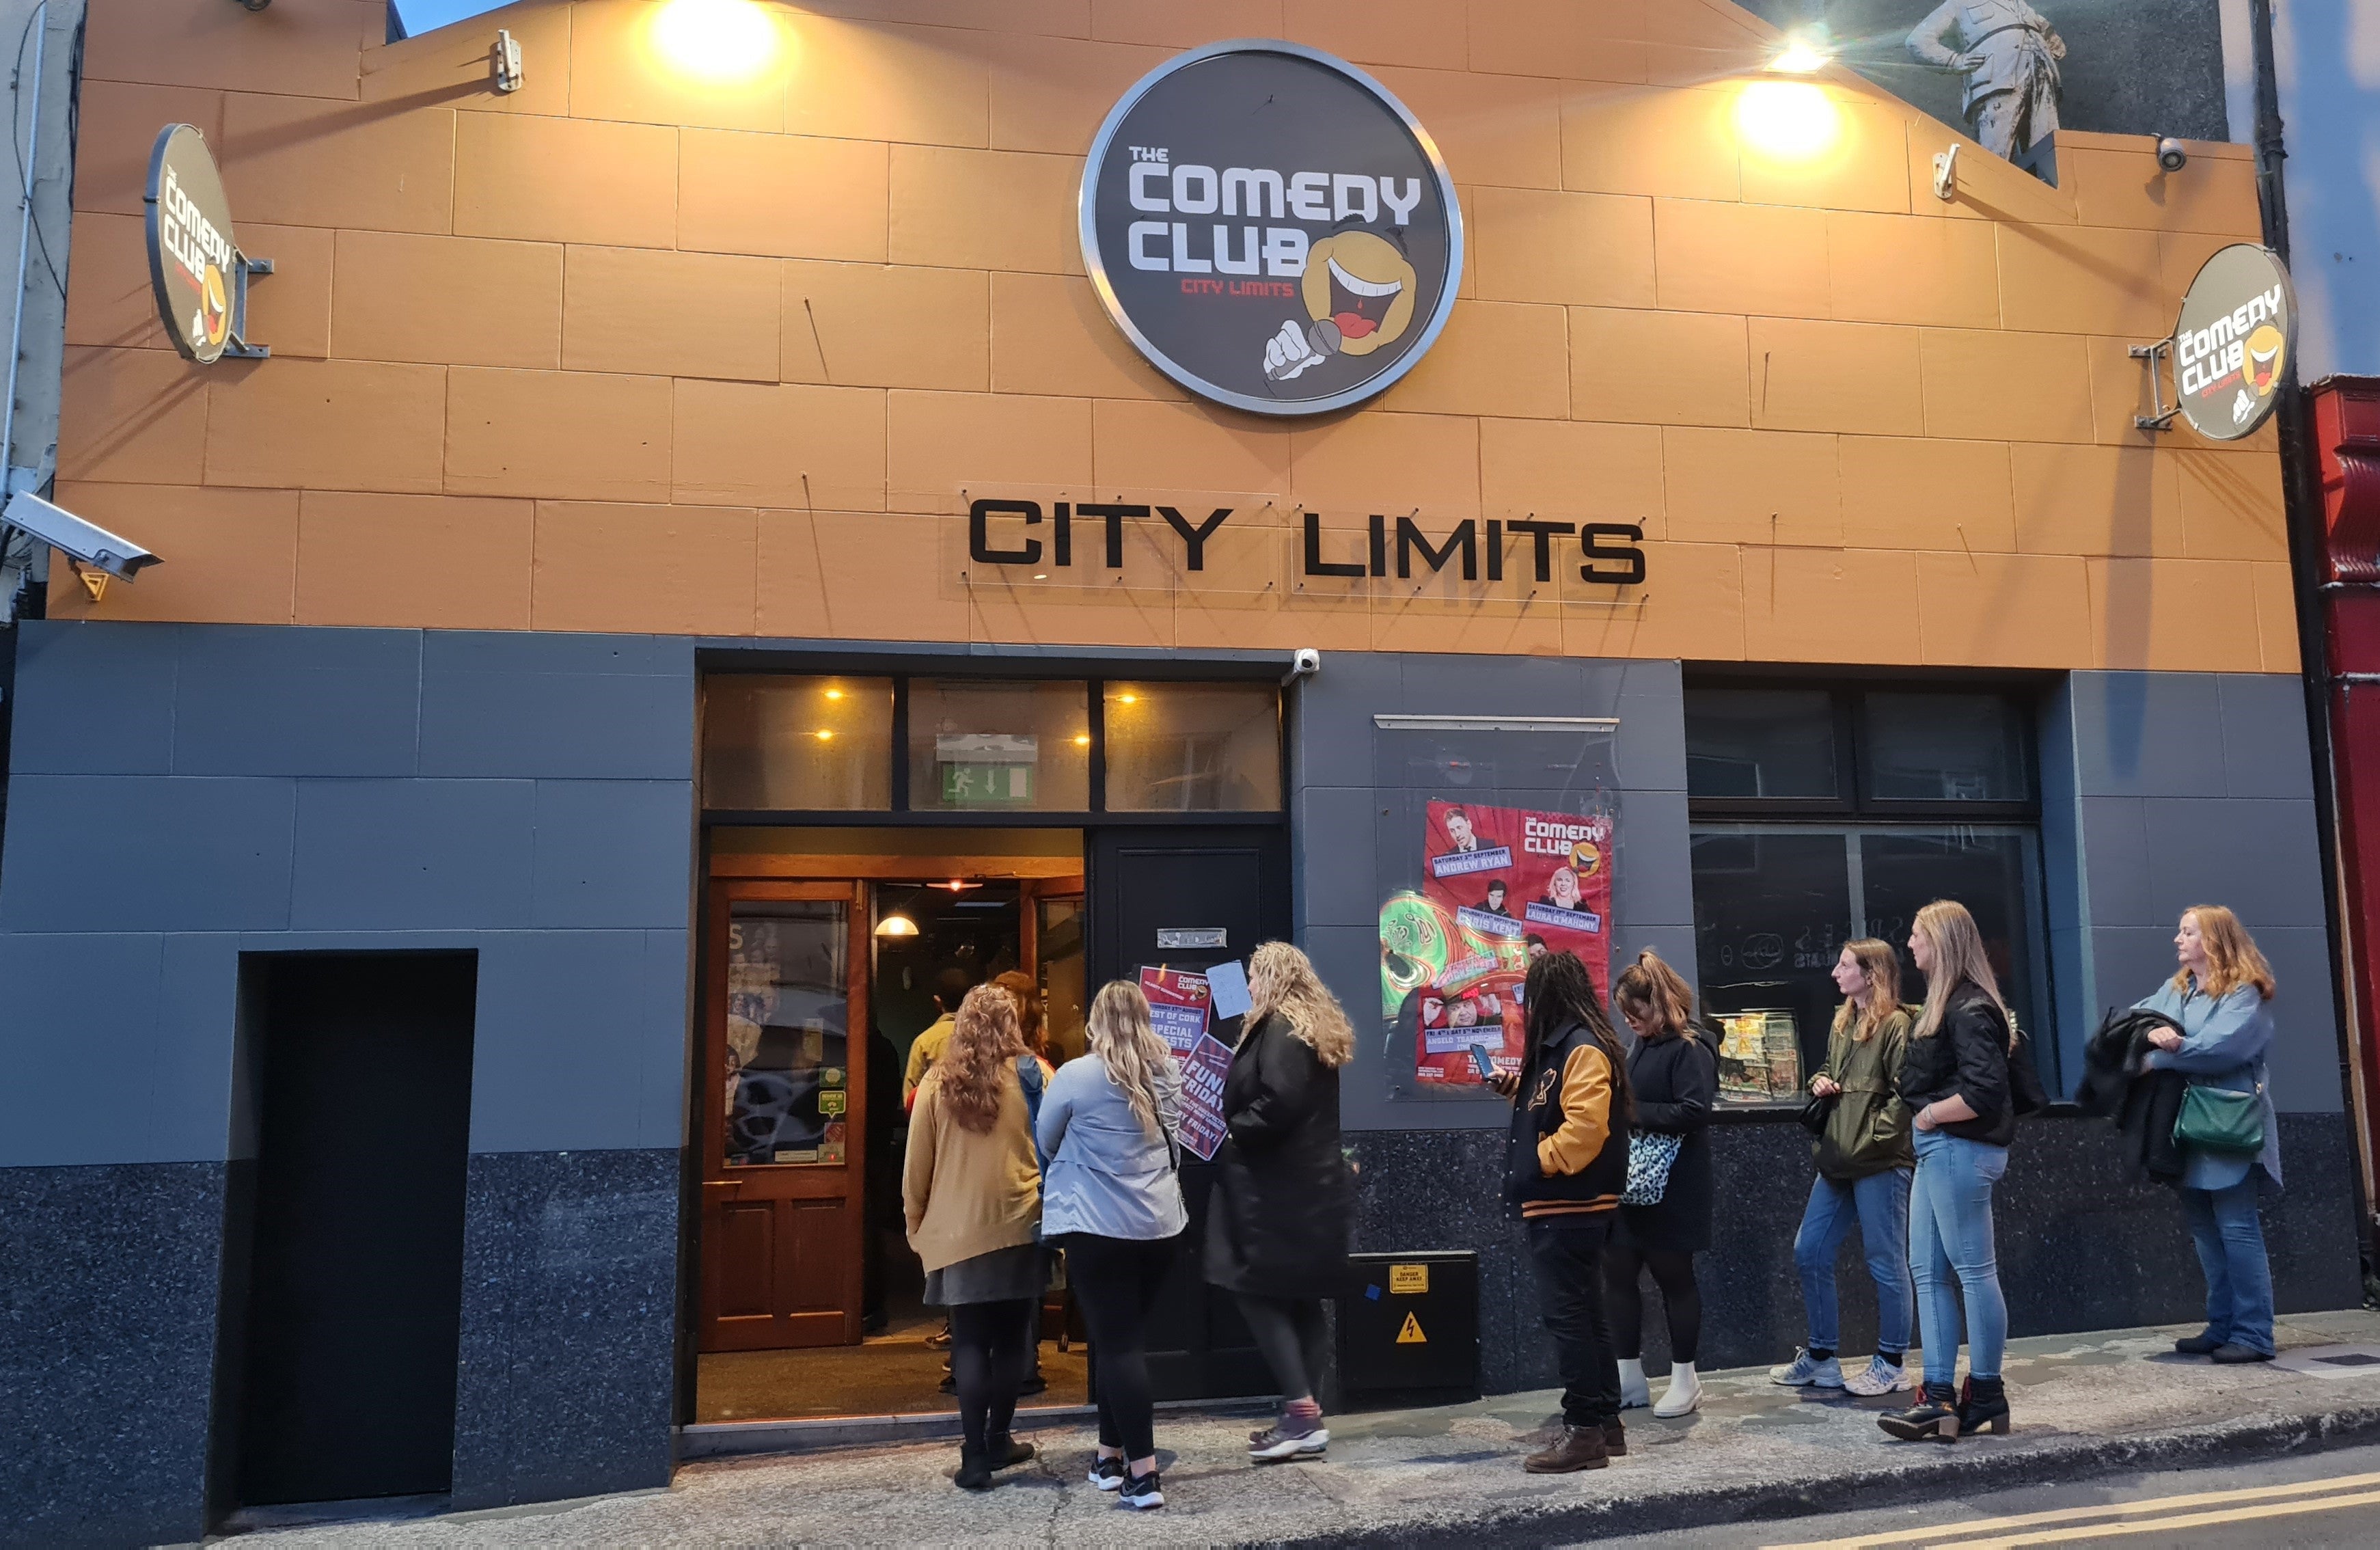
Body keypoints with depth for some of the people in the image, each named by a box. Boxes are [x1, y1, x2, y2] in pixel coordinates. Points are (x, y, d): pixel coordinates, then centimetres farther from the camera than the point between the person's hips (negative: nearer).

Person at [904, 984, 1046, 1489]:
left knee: (969, 1339, 5)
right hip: (1019, 1227, 0)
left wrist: (916, 1224, 12)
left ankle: (975, 1457, 2)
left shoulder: (938, 1082, -3)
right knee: (1009, 1335, 13)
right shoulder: (1034, 1076, -4)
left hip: (957, 1230, 0)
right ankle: (997, 1442, 23)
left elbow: (917, 1165, 1)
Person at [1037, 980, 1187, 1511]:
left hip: (1098, 1226, -5)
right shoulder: (1168, 1073, 4)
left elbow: (1046, 1142, 6)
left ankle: (1143, 1472, -6)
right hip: (1161, 1225, 5)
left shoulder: (1076, 1075, -10)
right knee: (1127, 1338, 16)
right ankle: (1112, 1455, 26)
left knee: (1116, 1343, -2)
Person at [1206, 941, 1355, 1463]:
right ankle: (1304, 1419, 14)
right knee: (1300, 1298, 10)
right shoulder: (1317, 1028, 16)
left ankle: (1302, 1414, -8)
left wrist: (1235, 1130, -11)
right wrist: (1240, 1126, 15)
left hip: (1278, 1188, -10)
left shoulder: (1280, 1028, -14)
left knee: (1258, 1293, -6)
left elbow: (1279, 1102, -25)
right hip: (1311, 1184, 10)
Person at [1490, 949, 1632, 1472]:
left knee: (1567, 1315, -7)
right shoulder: (1559, 1046, 16)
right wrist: (1517, 1088, 17)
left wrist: (1540, 1159, -17)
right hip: (1558, 1205, 11)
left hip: (1569, 1206, -11)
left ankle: (1585, 1429, -2)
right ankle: (1604, 1422, 23)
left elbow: (1586, 1126, -25)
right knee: (1583, 1313, 15)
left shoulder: (1584, 1049, -15)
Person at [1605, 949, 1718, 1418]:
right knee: (1617, 1276, 7)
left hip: (1670, 1190, -8)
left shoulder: (1690, 1049, -13)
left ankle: (1685, 1380, 20)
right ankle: (1629, 1378, 19)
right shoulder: (1639, 1047, 11)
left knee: (1673, 1277, 5)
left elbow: (1695, 1111, -23)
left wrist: (1632, 1111, -22)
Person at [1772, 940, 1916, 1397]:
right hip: (1838, 1161, 9)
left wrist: (1870, 1139, -19)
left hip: (1880, 1164, -9)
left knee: (1886, 1263, 4)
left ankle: (1891, 1363, 17)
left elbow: (1904, 1093, -17)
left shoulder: (1896, 1025, -11)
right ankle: (1821, 1357, 21)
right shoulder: (1842, 1023, 15)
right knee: (1808, 1252, 10)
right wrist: (1820, 1081, 7)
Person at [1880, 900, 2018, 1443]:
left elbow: (1984, 1091, -24)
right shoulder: (1945, 1002, 15)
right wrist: (1926, 1119, 4)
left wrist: (1931, 1114, -13)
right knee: (1928, 1271, 9)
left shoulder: (1969, 1008, -16)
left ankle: (1987, 1395, 12)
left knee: (1973, 1270, 1)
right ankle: (1938, 1396, 12)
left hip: (1960, 1150, -10)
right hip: (1937, 1151, 10)